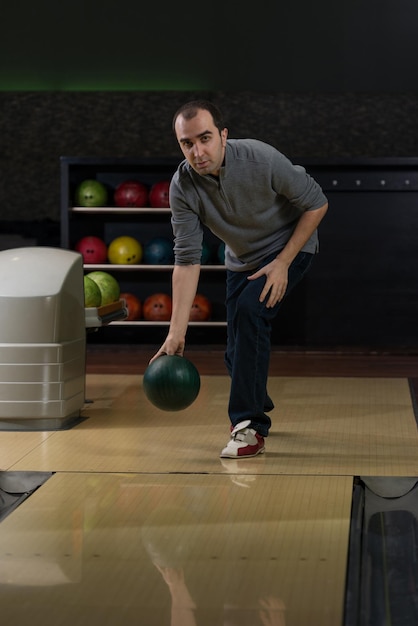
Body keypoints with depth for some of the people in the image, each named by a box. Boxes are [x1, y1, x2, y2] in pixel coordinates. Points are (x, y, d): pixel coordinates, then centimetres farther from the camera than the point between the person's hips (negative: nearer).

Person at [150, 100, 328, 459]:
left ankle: (250, 427, -22)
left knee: (250, 309, -27)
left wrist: (283, 262, -20)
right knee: (237, 354, 5)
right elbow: (187, 259, -21)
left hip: (289, 246, -4)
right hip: (241, 260, 4)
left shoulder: (261, 160, -31)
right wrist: (177, 331, -27)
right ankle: (258, 405, 39)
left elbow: (317, 204, -18)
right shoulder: (183, 187, -22)